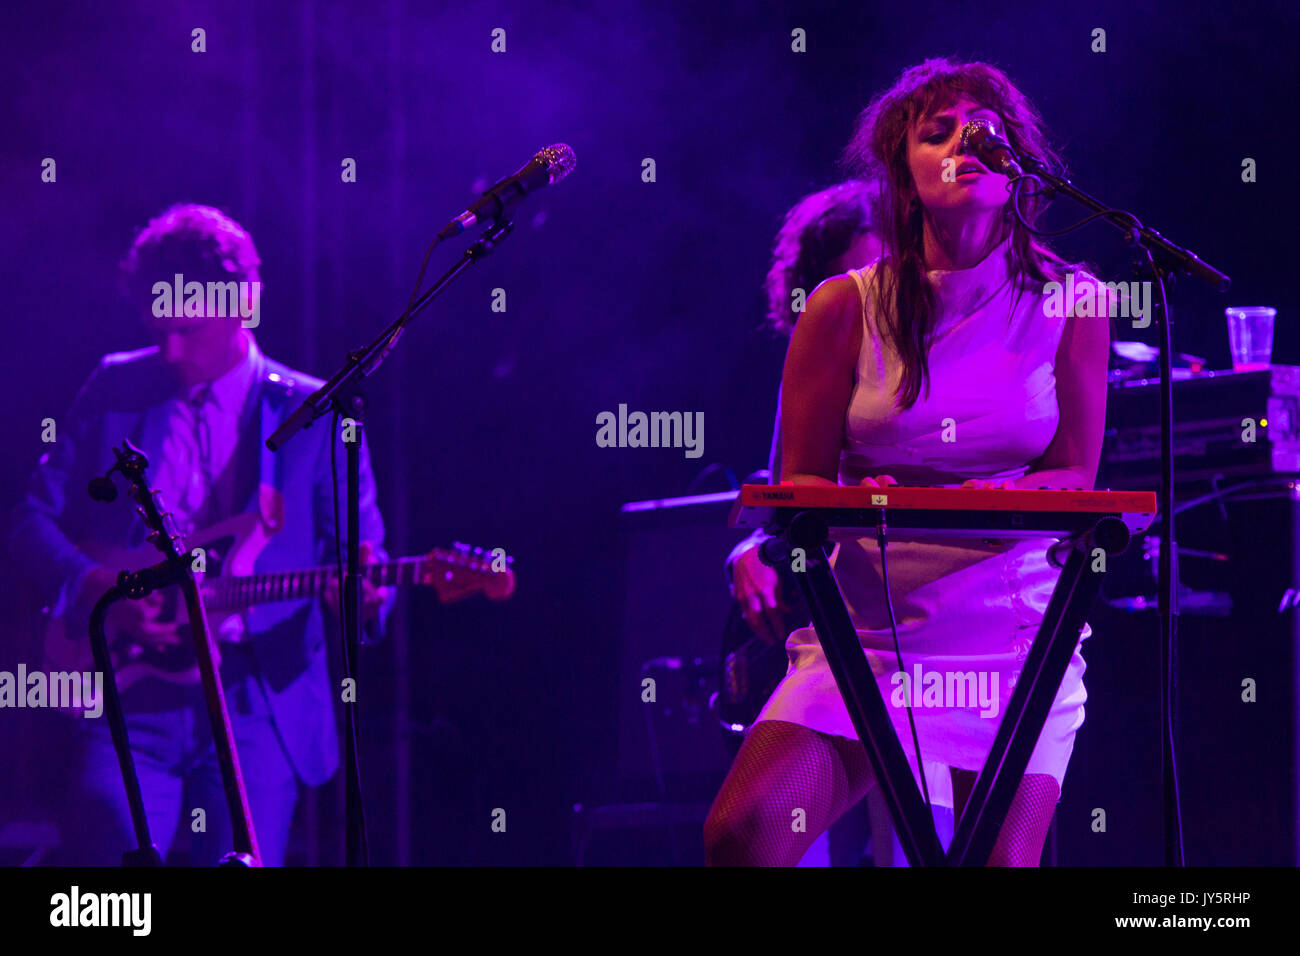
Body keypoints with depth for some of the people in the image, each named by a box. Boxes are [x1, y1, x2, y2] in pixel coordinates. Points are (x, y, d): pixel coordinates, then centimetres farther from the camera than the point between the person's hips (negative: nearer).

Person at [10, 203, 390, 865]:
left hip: (258, 705, -1)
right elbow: (34, 518, 12)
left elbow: (360, 550, 5)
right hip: (132, 695, 1)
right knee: (108, 850, -19)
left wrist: (360, 596, -19)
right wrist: (94, 587, -7)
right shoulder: (114, 392, 10)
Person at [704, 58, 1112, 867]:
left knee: (1003, 859, -17)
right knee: (743, 831, -20)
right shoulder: (846, 308, 1)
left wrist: (1009, 497, -19)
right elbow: (797, 482, 4)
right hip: (867, 632, 0)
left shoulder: (1068, 305, 3)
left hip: (1015, 634, 0)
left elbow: (1077, 482, 3)